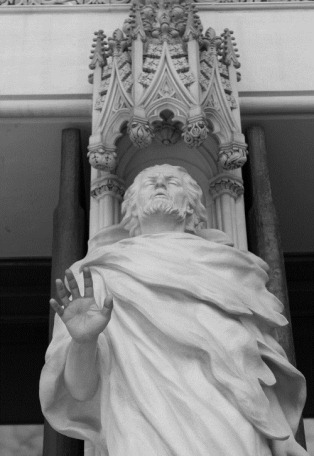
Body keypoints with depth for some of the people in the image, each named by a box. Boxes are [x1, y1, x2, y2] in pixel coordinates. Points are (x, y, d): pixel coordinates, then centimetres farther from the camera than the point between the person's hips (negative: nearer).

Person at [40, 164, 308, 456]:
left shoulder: (226, 266, 21)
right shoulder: (98, 273, 15)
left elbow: (258, 362, 20)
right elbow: (81, 390, 9)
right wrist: (83, 342, -12)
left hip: (230, 431, 2)